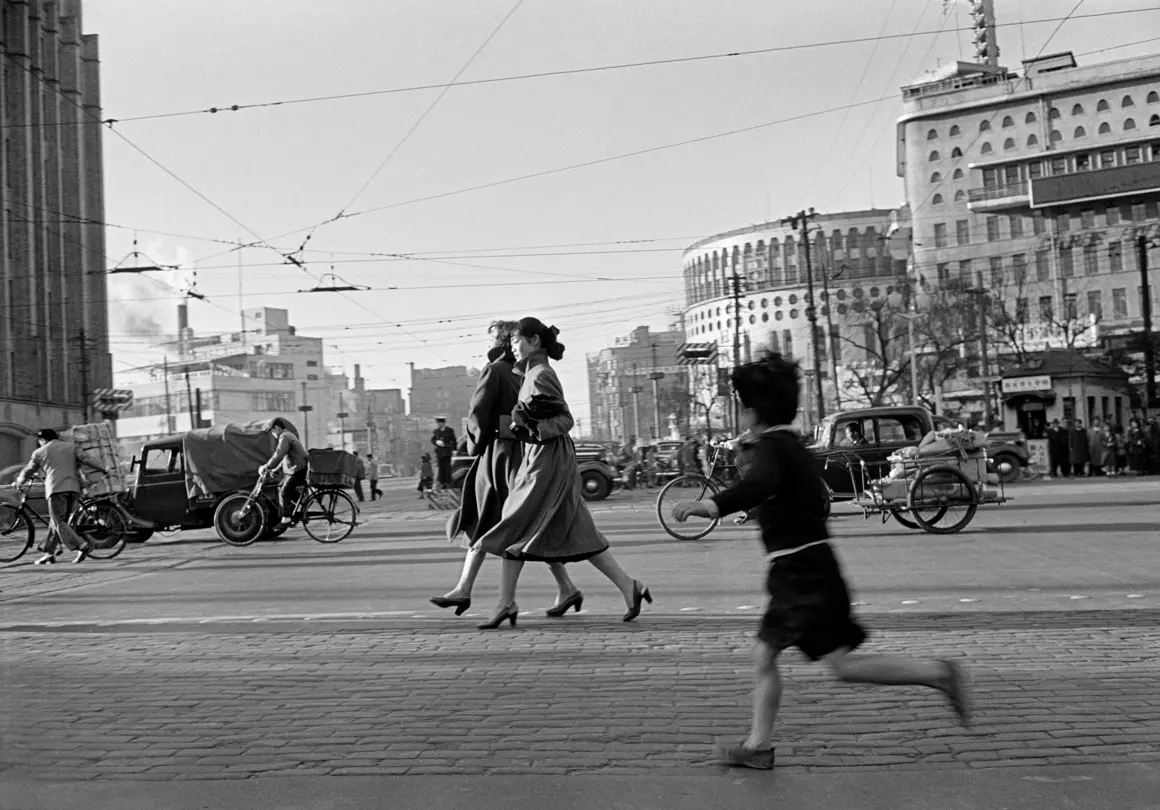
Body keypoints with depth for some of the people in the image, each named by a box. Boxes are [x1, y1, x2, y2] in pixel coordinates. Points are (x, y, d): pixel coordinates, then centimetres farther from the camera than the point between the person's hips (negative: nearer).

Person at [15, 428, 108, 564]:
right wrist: (103, 469, 8)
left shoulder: (39, 452, 13)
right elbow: (85, 459, 7)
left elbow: (28, 471, 23)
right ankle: (49, 553, 13)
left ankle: (81, 546, -22)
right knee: (56, 522, 15)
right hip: (73, 488, 5)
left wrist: (19, 482, 41)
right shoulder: (71, 446, 19)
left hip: (56, 488, -4)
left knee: (58, 523, -5)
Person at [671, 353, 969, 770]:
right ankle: (758, 744, 18)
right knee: (764, 655, 12)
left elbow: (760, 484, -38)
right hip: (802, 569, 10)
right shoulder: (792, 444, 14)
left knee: (844, 665, -5)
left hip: (802, 572, -10)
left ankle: (938, 674, 3)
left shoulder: (772, 445, -15)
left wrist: (713, 505, -47)